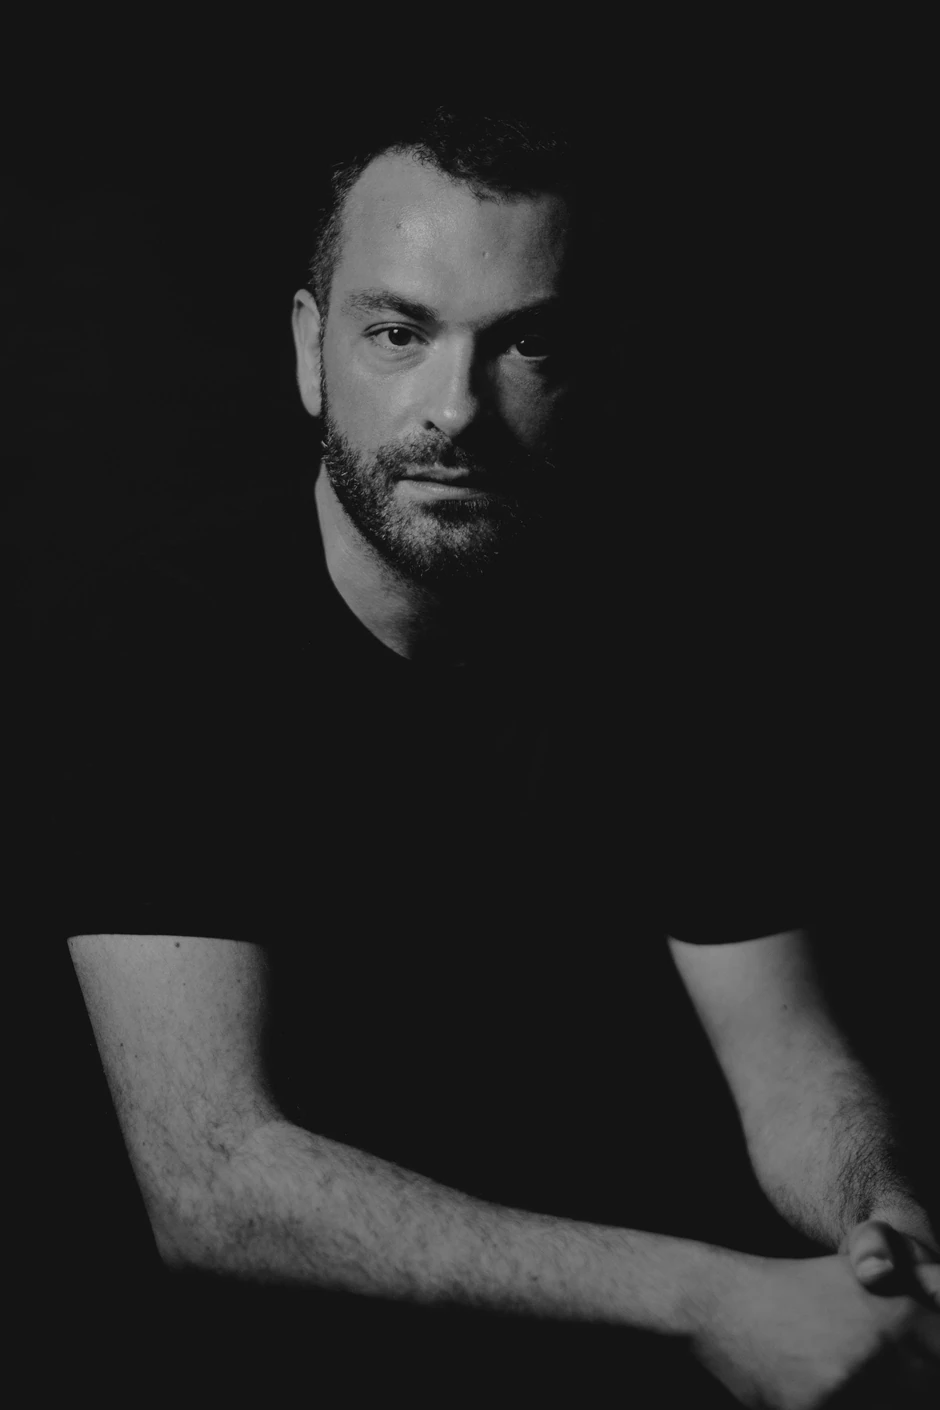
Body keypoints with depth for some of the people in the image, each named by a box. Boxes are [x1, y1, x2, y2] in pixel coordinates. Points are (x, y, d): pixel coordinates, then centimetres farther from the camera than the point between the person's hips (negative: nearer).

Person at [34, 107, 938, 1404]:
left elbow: (788, 1055, -2)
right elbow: (210, 1181, -22)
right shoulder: (167, 646, -15)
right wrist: (701, 1299, -28)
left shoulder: (667, 645, -2)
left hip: (650, 1304, 3)